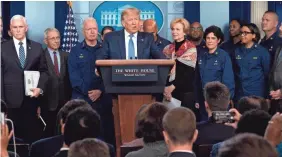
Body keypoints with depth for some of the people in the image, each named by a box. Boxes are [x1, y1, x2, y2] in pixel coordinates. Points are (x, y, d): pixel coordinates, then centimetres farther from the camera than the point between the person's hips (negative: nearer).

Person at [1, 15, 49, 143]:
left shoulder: (37, 47, 10)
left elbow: (44, 71, 11)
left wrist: (40, 88, -7)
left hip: (31, 99, 1)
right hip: (11, 100, -1)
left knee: (33, 135, 2)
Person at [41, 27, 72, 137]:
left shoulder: (66, 56, 11)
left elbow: (69, 77, 11)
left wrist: (70, 98, 1)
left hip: (64, 101, 3)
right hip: (48, 101, -3)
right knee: (49, 132, 2)